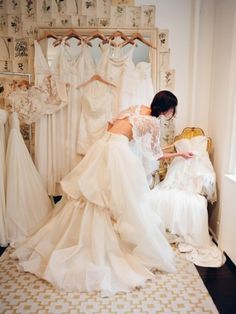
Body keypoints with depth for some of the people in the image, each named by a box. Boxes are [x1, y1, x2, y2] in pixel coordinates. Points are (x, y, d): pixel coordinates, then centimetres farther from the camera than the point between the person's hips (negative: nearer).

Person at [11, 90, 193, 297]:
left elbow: (111, 126, 21)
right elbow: (157, 154, 13)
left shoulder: (137, 108, 18)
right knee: (125, 204, -1)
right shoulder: (154, 123, 0)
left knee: (91, 196, 12)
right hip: (118, 152, -8)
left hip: (102, 146, 8)